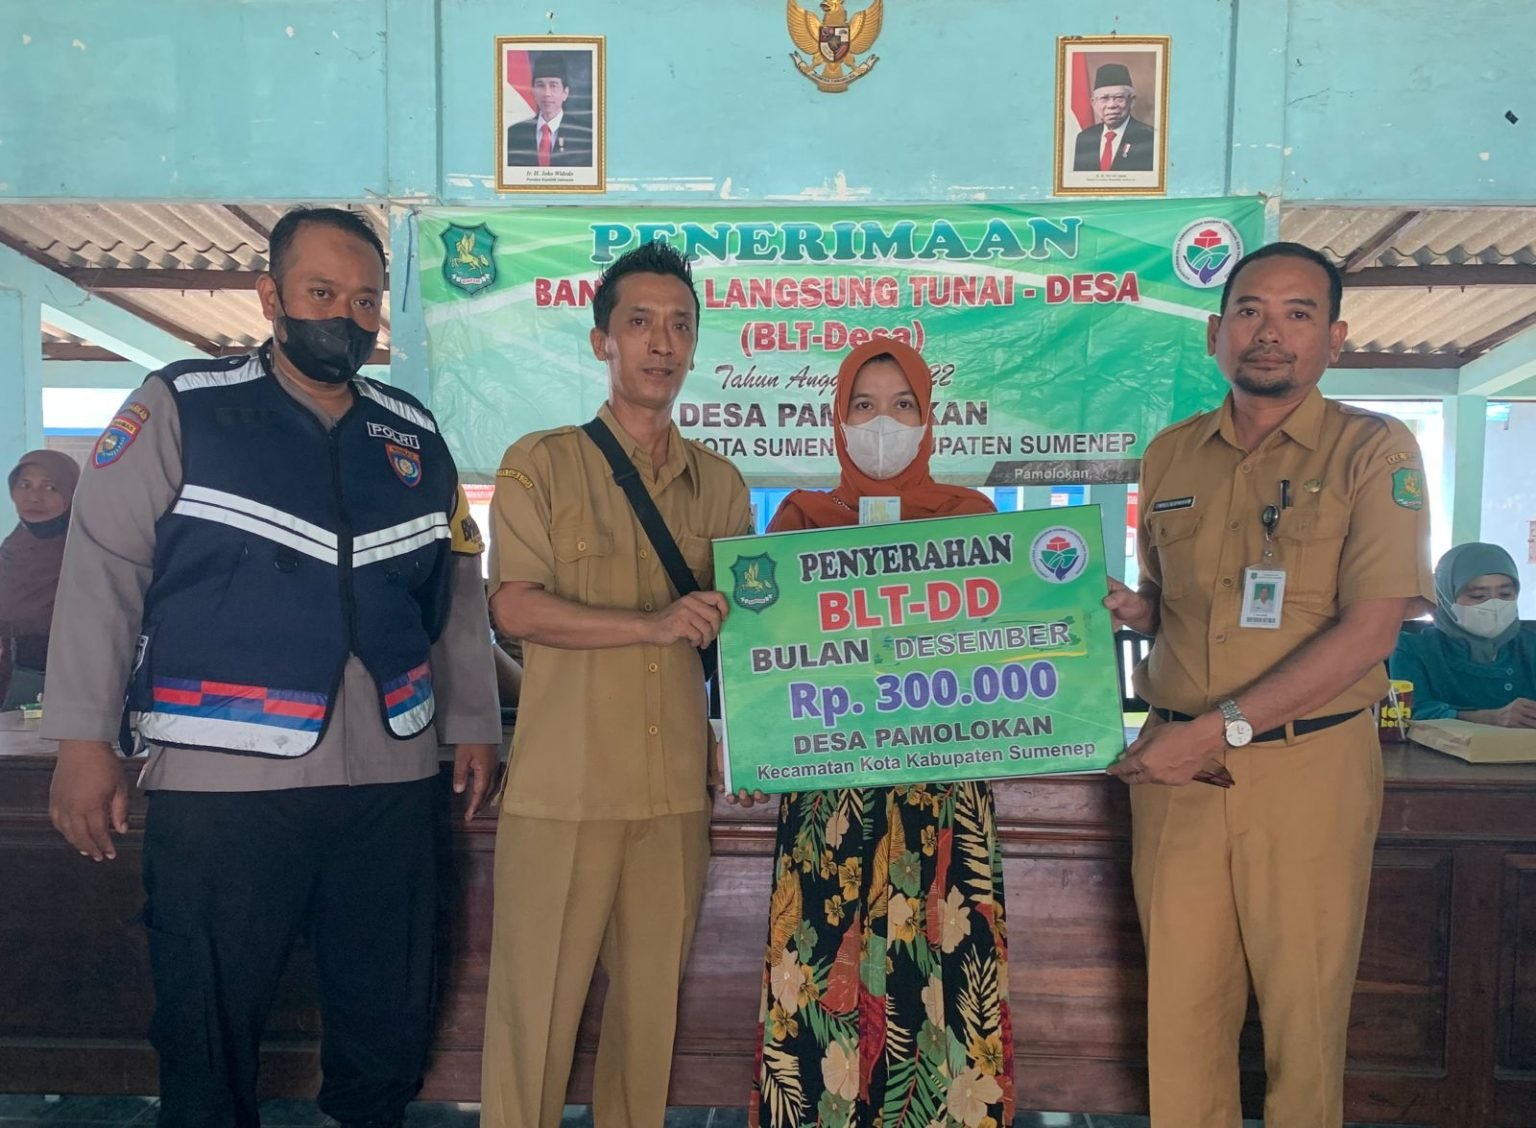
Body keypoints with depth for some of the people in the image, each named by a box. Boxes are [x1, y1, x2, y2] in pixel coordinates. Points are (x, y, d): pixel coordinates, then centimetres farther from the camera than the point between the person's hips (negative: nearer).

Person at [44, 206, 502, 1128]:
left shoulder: (415, 437, 12)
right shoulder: (182, 408, 0)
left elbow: (458, 586, 16)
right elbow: (104, 567, -3)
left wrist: (475, 723, 13)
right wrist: (85, 737, -8)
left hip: (391, 777, 4)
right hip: (223, 776, -3)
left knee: (392, 1021, 14)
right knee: (208, 1028, 10)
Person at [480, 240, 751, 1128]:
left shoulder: (721, 484, 11)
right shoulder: (542, 463, 0)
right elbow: (516, 608, -10)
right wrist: (654, 624, -19)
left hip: (677, 786, 3)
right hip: (563, 785, -3)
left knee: (652, 998, 12)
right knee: (537, 1000, 5)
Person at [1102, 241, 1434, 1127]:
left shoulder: (1373, 449, -2)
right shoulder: (1170, 453, 10)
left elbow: (1371, 628, -11)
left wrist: (1223, 727, -16)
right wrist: (1132, 609, -3)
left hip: (1309, 764, -3)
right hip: (1176, 762, 3)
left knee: (1305, 1005, 9)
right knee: (1181, 1002, 8)